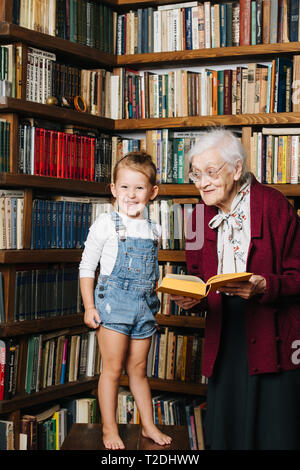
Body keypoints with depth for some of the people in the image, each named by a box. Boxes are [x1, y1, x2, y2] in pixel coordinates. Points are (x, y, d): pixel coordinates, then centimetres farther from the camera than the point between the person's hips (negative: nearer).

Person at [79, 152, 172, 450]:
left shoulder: (154, 230, 8)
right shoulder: (106, 224, -6)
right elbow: (87, 266, -3)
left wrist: (153, 301, 16)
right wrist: (89, 306, -8)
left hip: (144, 306, 4)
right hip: (113, 302, -4)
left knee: (138, 370, 13)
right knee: (113, 369, -2)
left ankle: (148, 426, 24)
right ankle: (109, 429, 9)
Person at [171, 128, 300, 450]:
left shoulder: (274, 205, -8)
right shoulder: (202, 216, 9)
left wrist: (264, 286, -25)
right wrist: (188, 297, -5)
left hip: (272, 336, -5)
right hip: (223, 336, 5)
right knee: (223, 433, 10)